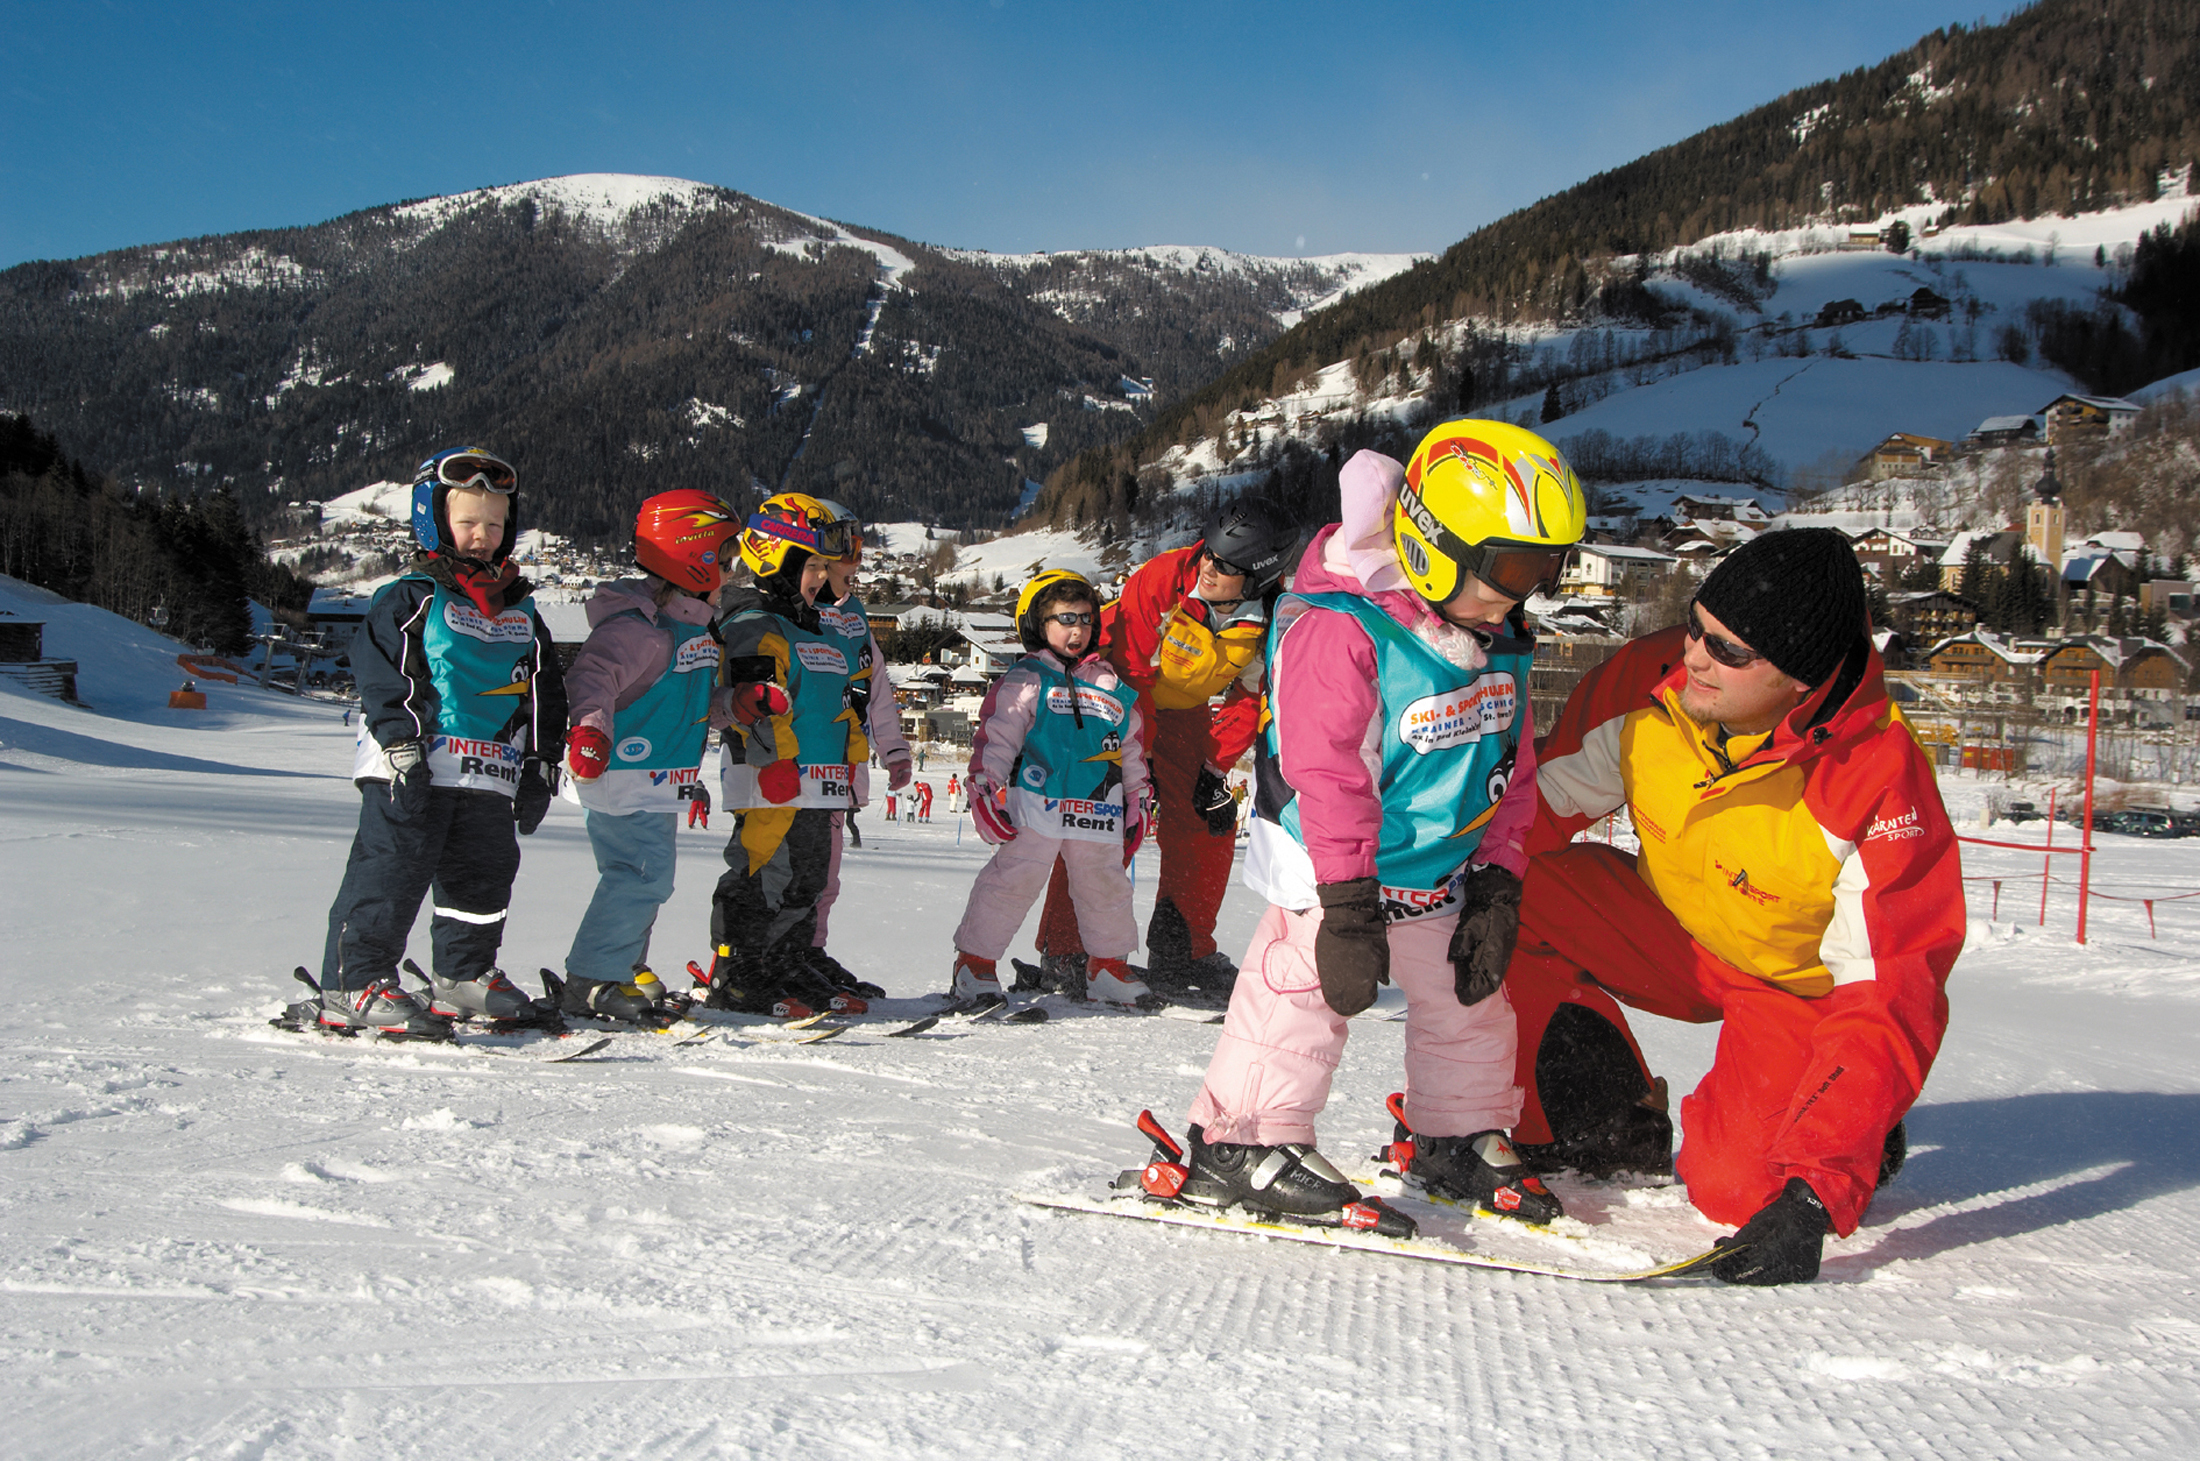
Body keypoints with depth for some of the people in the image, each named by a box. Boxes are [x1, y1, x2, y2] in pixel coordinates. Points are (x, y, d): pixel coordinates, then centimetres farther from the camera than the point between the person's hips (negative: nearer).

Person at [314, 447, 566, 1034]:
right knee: (391, 872, -8)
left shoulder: (520, 611, 16)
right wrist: (402, 746, -17)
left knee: (485, 873, 10)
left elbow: (543, 693, 19)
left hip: (490, 775, 6)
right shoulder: (412, 596, -1)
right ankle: (354, 985, -4)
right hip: (416, 770, -6)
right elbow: (383, 676, -9)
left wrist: (541, 765, 15)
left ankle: (464, 975, 24)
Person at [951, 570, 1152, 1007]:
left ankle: (1109, 964, 25)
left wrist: (1136, 800, 21)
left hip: (1099, 811, 5)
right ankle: (975, 960, 5)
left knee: (1106, 885, 10)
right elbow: (997, 734, -1)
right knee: (1013, 880, -6)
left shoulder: (1111, 685, 18)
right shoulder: (1028, 679, 3)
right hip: (1037, 805, -5)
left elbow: (1131, 747, 23)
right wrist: (985, 787, -9)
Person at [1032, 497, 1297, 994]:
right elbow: (1129, 671, -24)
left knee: (1209, 824, -1)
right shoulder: (1160, 580, -31)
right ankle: (1062, 951, -6)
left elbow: (1248, 697, -6)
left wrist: (1214, 768, -13)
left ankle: (1182, 953, 13)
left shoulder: (1271, 619, -18)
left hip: (1185, 714, 5)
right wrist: (1139, 757, -21)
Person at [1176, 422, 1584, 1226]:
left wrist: (1496, 881, 3)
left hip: (1444, 876, 8)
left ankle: (1458, 1136, 34)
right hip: (1331, 868, -8)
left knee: (1469, 998, 15)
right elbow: (1329, 775, -27)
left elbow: (1511, 772, 9)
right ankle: (1242, 1144, 4)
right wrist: (1347, 904, -28)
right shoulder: (1339, 630, -25)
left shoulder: (1501, 644, 2)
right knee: (1304, 993, -10)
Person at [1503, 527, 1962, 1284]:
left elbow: (1891, 991, -31)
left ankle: (1858, 1131, 12)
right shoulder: (1647, 680, -21)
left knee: (1738, 1186, -25)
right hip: (1672, 933, 4)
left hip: (1803, 984, -4)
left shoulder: (1881, 782, -32)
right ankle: (1610, 1131, 1)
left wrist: (1812, 1192, -38)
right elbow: (1544, 802, -6)